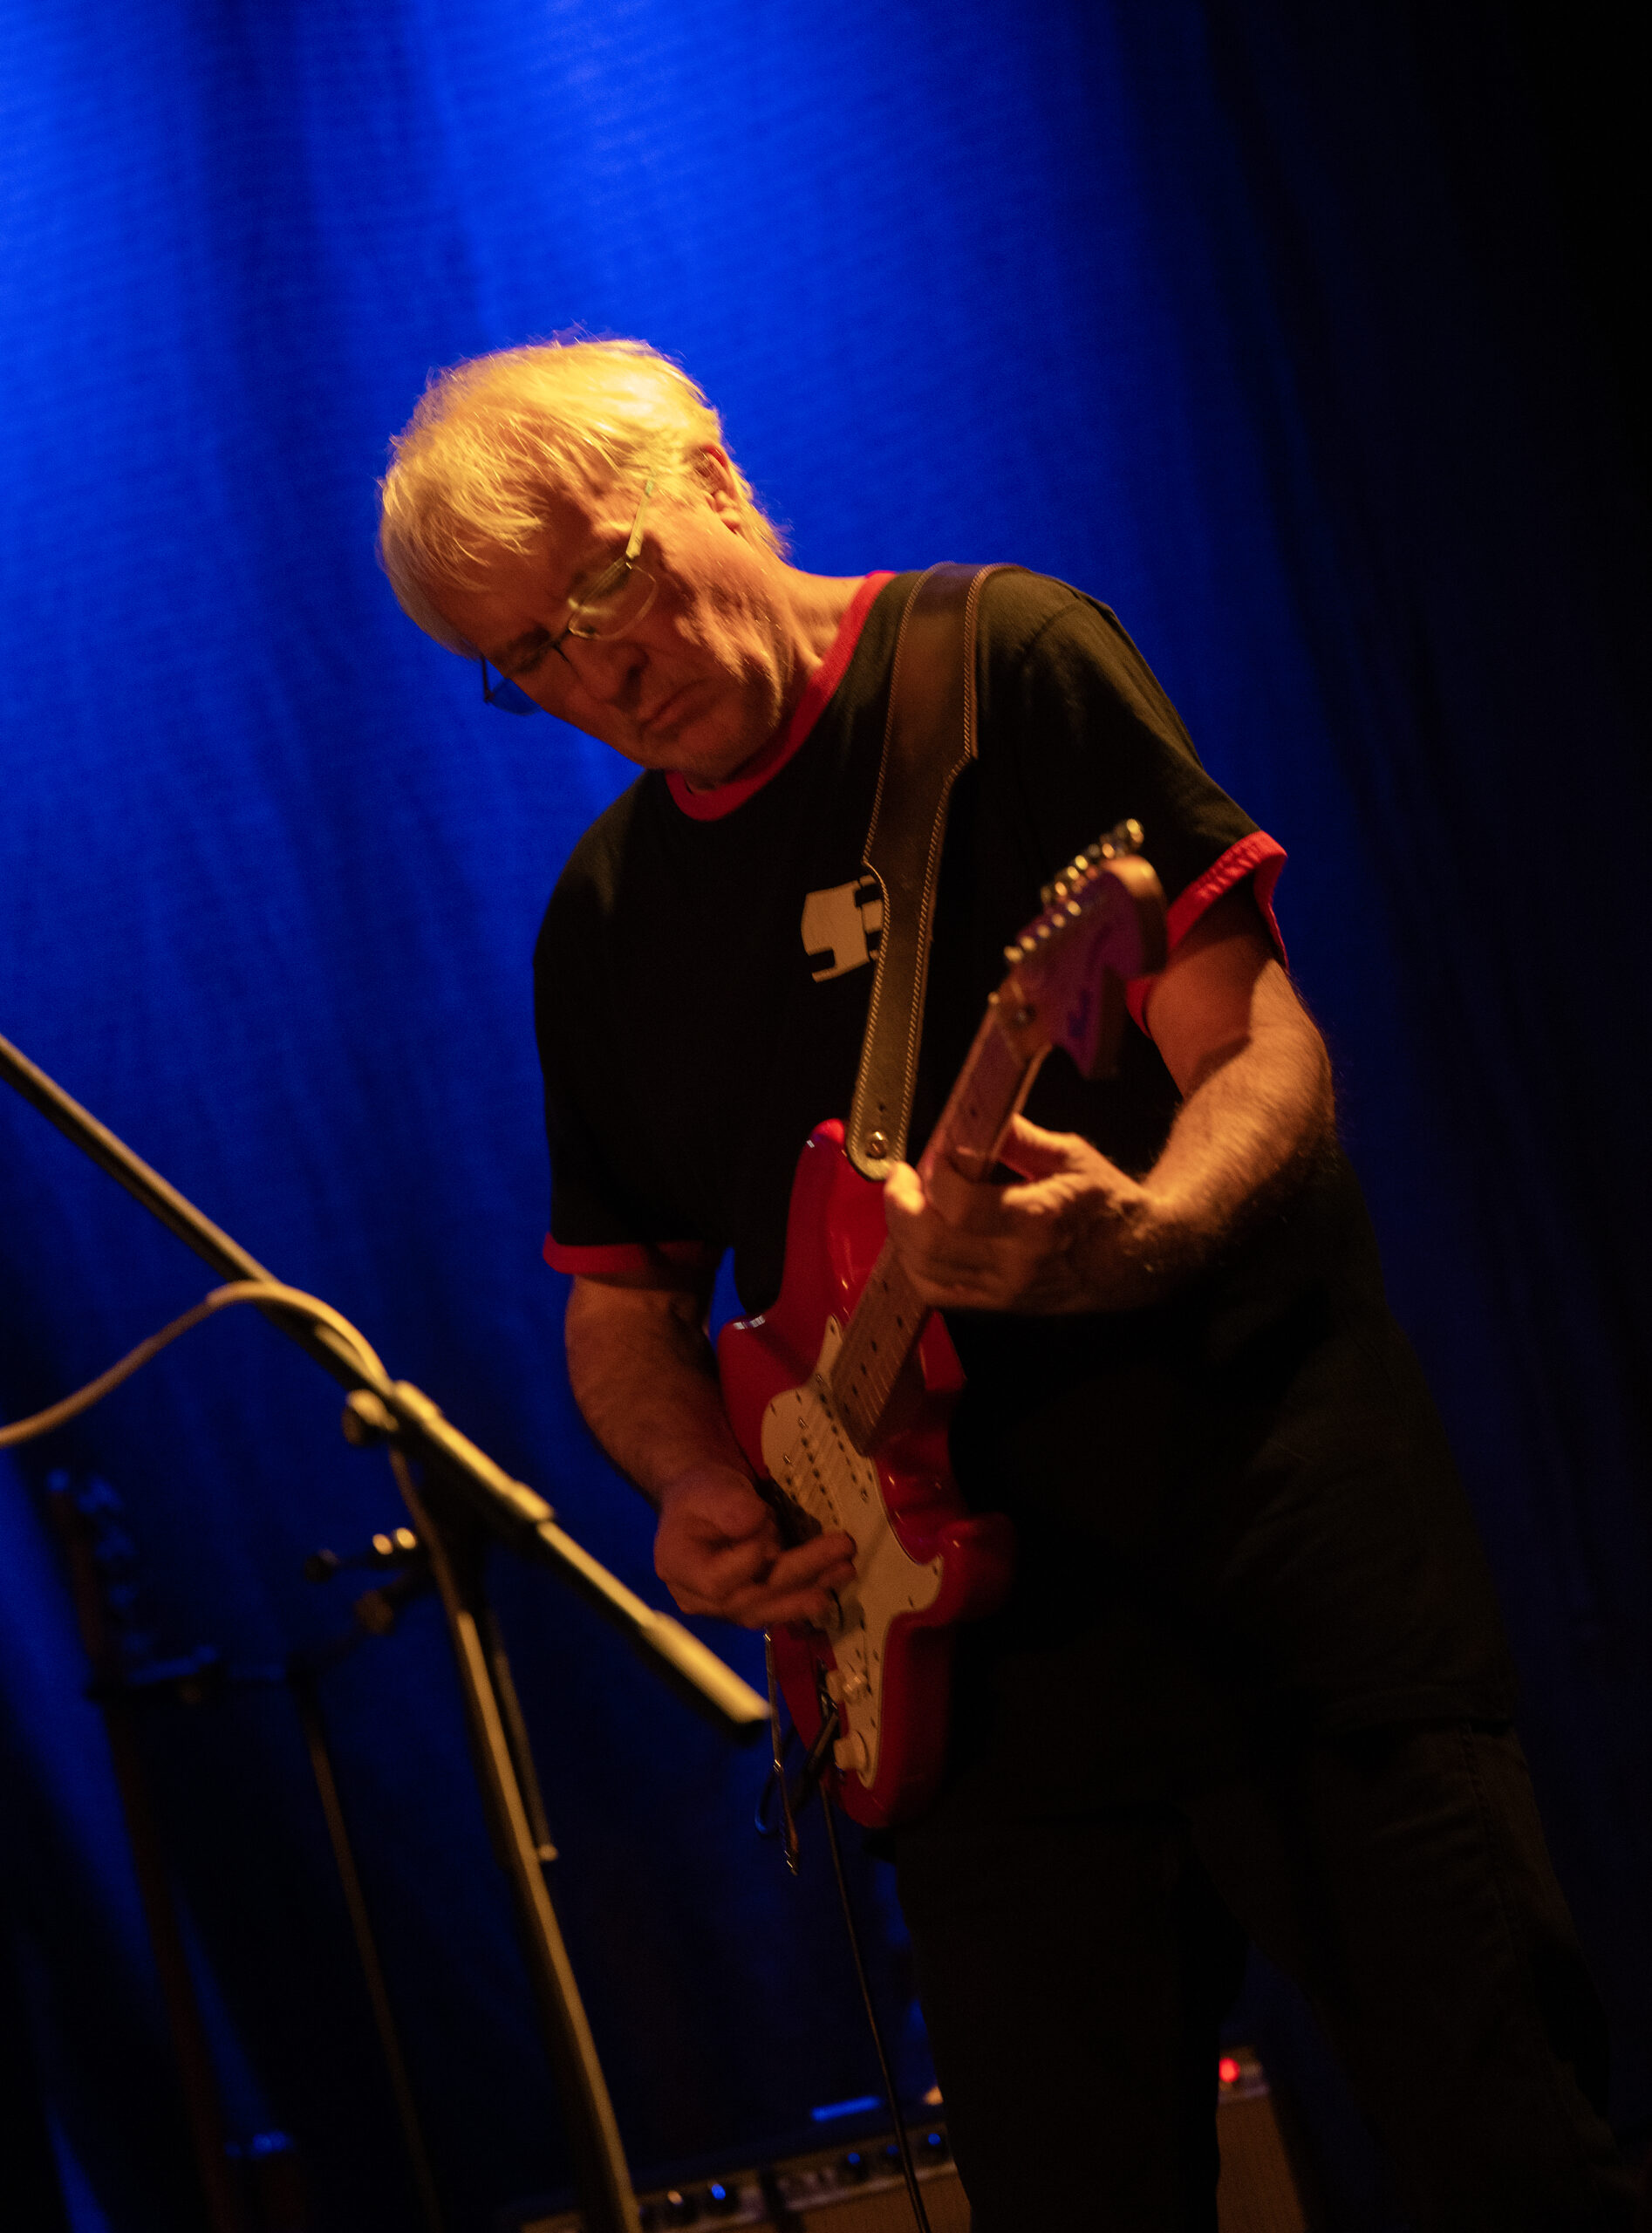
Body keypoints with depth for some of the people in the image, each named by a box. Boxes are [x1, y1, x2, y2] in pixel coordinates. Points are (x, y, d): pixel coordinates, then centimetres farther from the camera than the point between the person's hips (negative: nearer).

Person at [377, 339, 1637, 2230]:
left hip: (1286, 1567, -5)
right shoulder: (604, 922, 13)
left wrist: (1147, 1231, -31)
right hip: (979, 1661, 5)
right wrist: (693, 1488, -1)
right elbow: (621, 1299, 21)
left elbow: (1260, 1047, -10)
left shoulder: (1001, 660, -4)